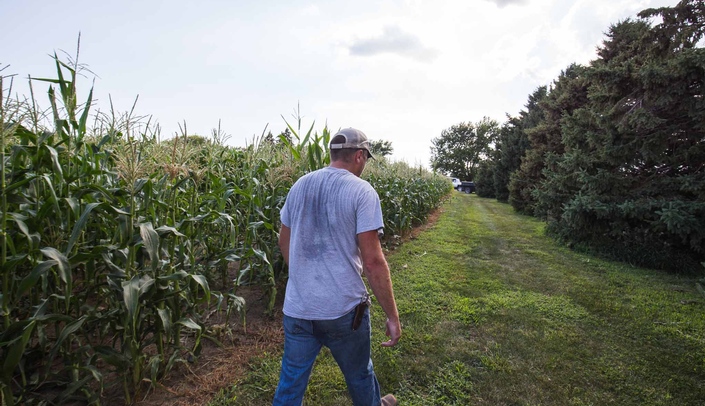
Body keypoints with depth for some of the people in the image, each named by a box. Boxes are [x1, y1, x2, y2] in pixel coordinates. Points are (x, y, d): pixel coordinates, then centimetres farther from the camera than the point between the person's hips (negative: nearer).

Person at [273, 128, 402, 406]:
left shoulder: (299, 185, 3)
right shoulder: (362, 191, -13)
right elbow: (373, 261, -17)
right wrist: (392, 316, -8)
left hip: (296, 308, 4)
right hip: (343, 308, -4)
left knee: (290, 382, 19)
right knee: (359, 374, 23)